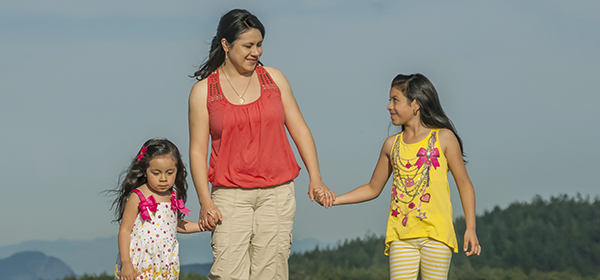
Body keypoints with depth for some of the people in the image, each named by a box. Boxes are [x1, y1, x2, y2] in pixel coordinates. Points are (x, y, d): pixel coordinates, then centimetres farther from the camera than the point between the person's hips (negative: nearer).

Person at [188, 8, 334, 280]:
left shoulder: (273, 79, 10)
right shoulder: (203, 91, 3)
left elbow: (299, 129, 12)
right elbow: (198, 150, 2)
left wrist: (315, 178, 3)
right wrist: (205, 201, -7)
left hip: (277, 193, 2)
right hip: (230, 195, -2)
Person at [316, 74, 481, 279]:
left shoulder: (443, 139, 3)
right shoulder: (392, 145, 13)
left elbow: (464, 185, 6)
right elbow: (373, 188, 23)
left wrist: (470, 228, -1)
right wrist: (334, 200, 11)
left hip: (436, 232, -3)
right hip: (401, 235, 3)